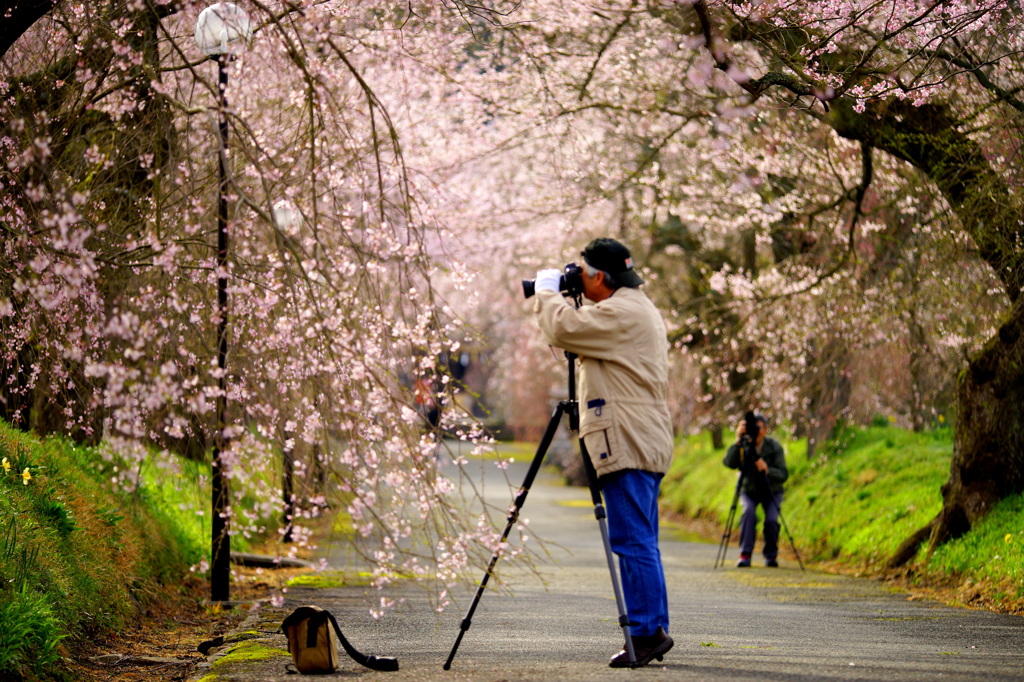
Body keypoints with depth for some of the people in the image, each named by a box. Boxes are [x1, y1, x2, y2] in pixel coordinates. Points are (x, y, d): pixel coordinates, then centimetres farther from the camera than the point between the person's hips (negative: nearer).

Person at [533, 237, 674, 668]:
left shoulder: (620, 312, -13)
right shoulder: (642, 310, 21)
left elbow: (562, 328, -19)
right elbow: (582, 333, 31)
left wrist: (547, 291, 0)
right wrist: (553, 296, 22)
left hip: (628, 445, -11)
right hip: (649, 443, 11)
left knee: (632, 541, -10)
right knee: (641, 542, 12)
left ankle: (647, 632, -11)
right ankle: (654, 631, 14)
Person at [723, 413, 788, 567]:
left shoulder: (774, 447, -16)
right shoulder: (743, 447, -14)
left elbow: (783, 475, -24)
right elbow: (729, 463, -33)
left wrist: (767, 470, -43)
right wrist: (738, 441, -40)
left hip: (771, 491, 0)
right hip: (749, 491, 0)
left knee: (771, 519, -22)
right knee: (748, 513, -28)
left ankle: (771, 555, 1)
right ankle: (745, 555, -21)